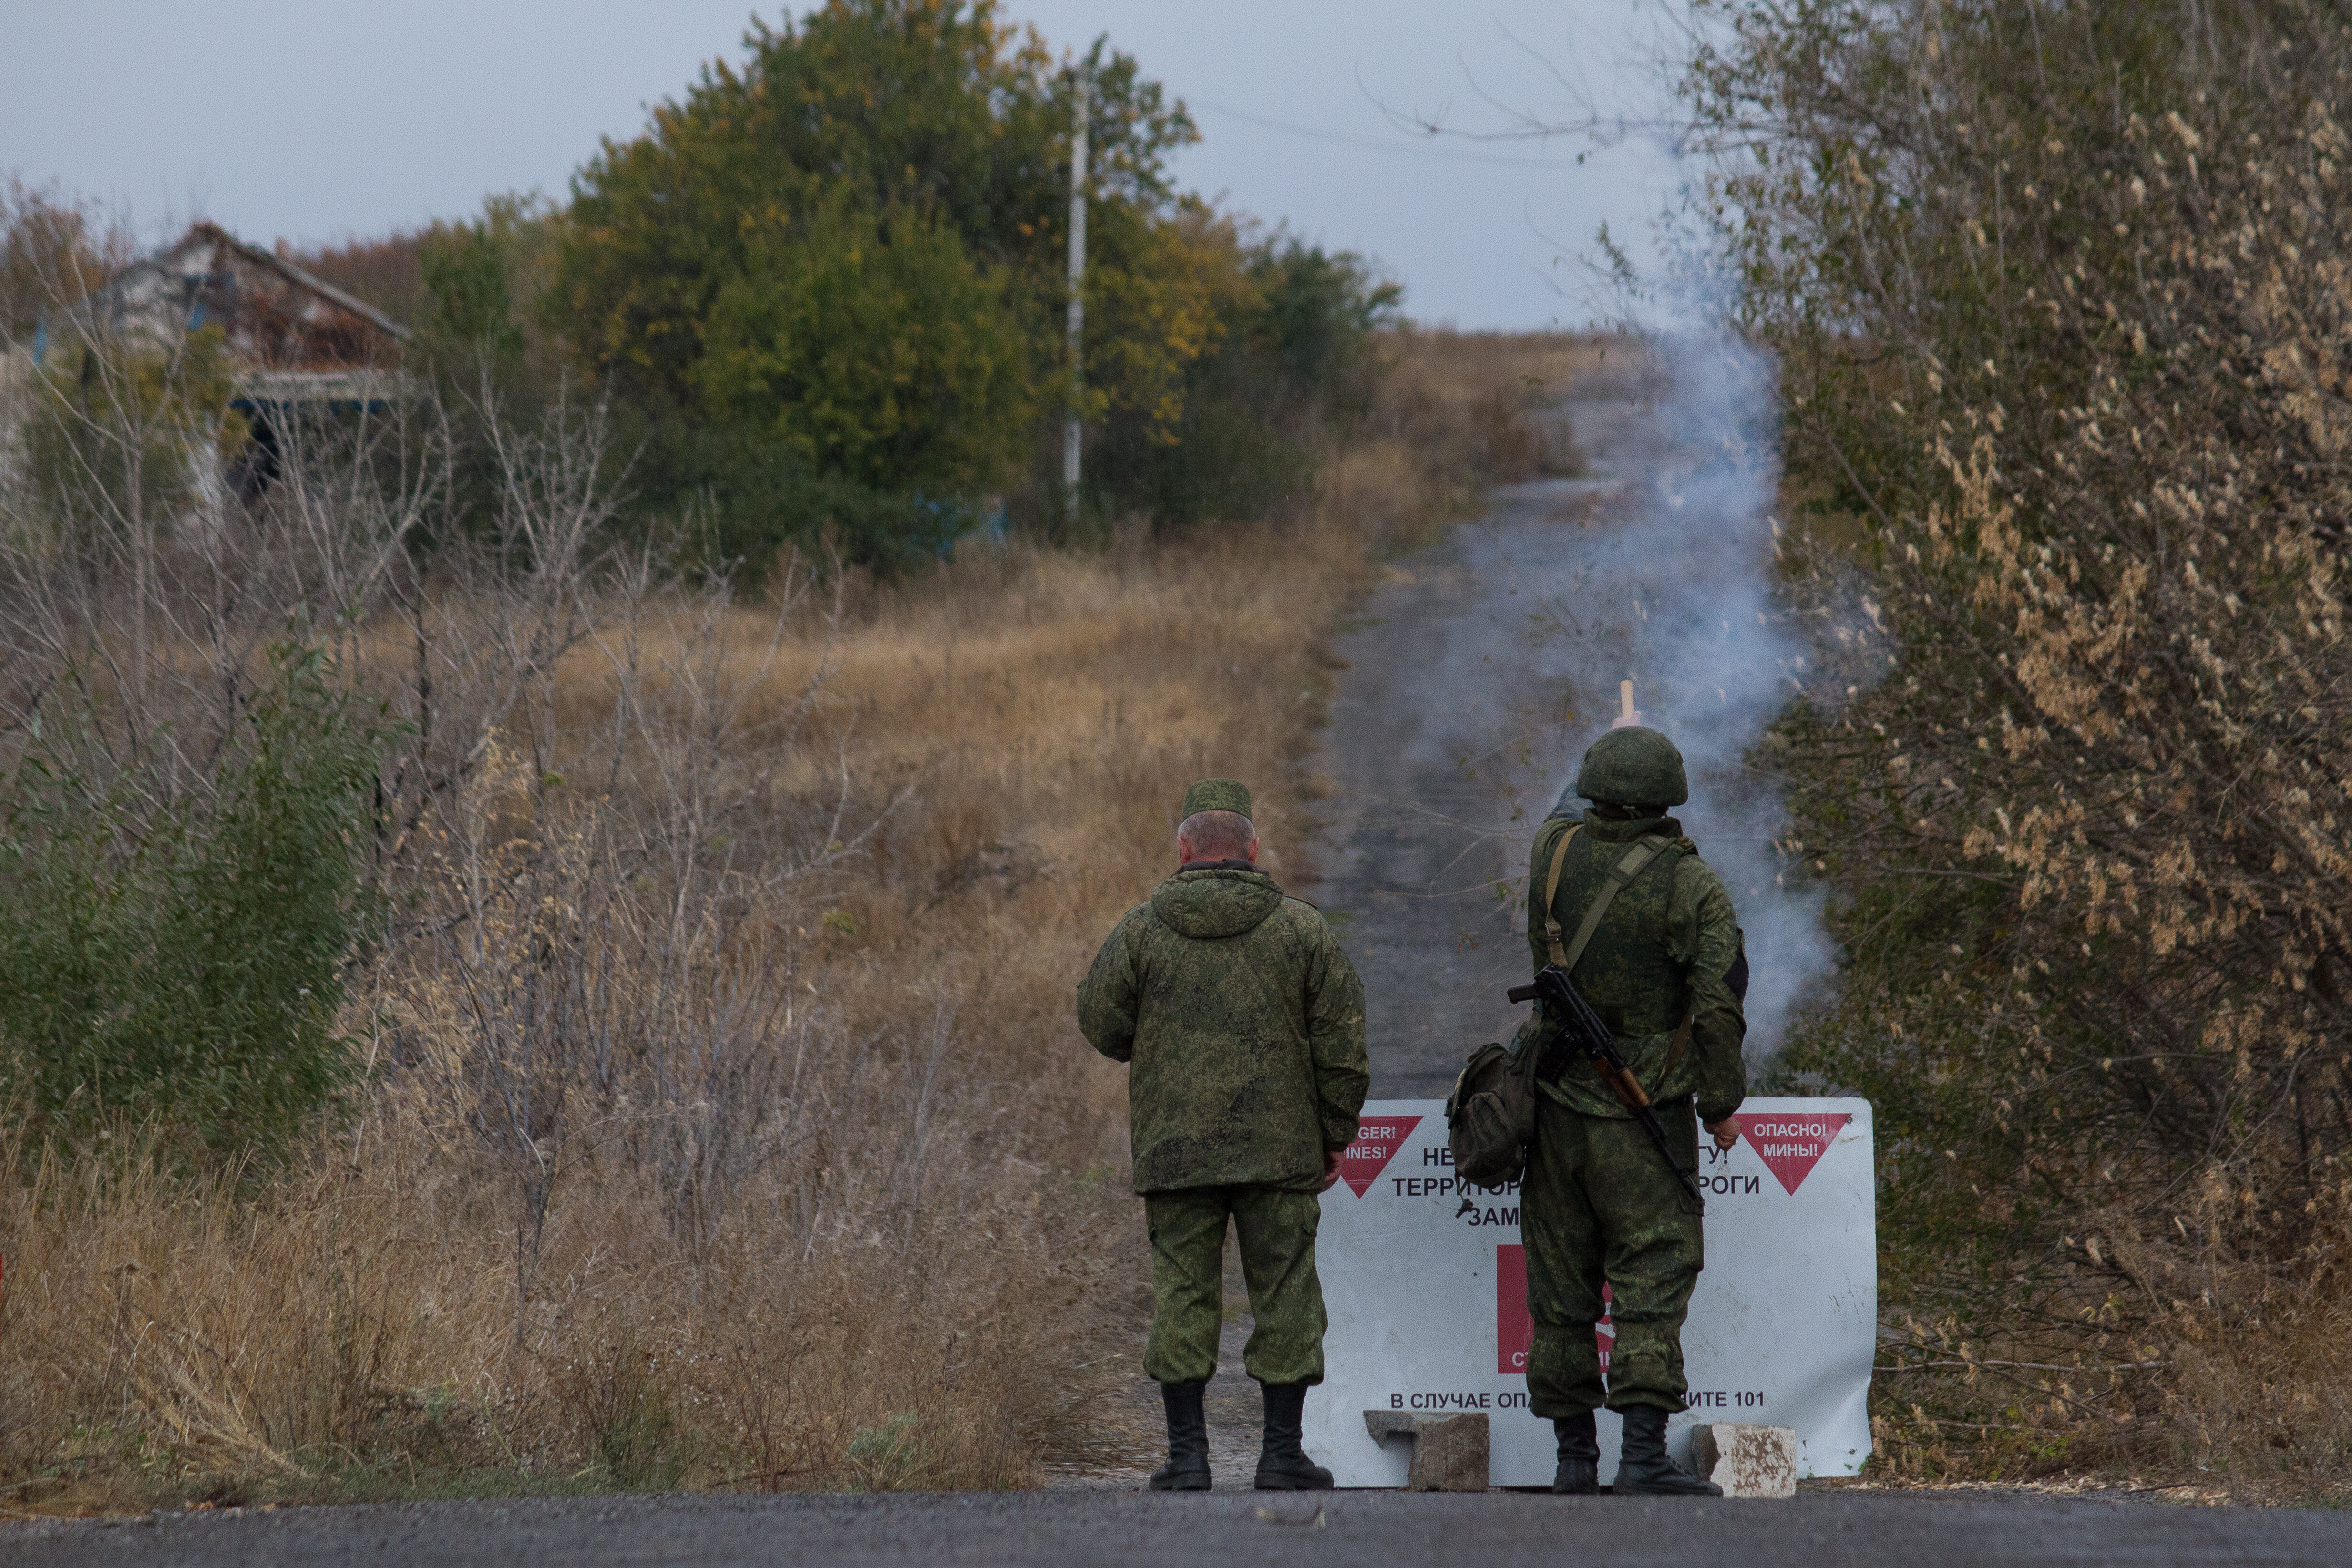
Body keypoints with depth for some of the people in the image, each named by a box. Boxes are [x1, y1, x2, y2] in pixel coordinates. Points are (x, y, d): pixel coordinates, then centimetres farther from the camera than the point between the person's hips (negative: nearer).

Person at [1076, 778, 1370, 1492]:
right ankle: (1282, 1452, 4)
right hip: (1280, 1150, 0)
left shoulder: (1143, 930, -1)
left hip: (1174, 1148, 0)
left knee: (1183, 1295, 5)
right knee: (1285, 1293, 6)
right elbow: (1342, 1043, 1)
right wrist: (1336, 1135, 9)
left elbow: (1101, 1023, 3)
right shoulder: (1301, 930, 1)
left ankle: (1186, 1453, 2)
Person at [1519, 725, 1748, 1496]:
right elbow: (1719, 1004, -16)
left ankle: (1574, 1457, 11)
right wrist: (1722, 1103, -3)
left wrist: (1601, 769, 44)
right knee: (1653, 1276, -5)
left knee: (1562, 1281, 9)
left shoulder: (1557, 850, -1)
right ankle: (1644, 1453, -17)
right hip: (1644, 1114, -3)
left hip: (1559, 1105, 3)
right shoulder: (1691, 886, -11)